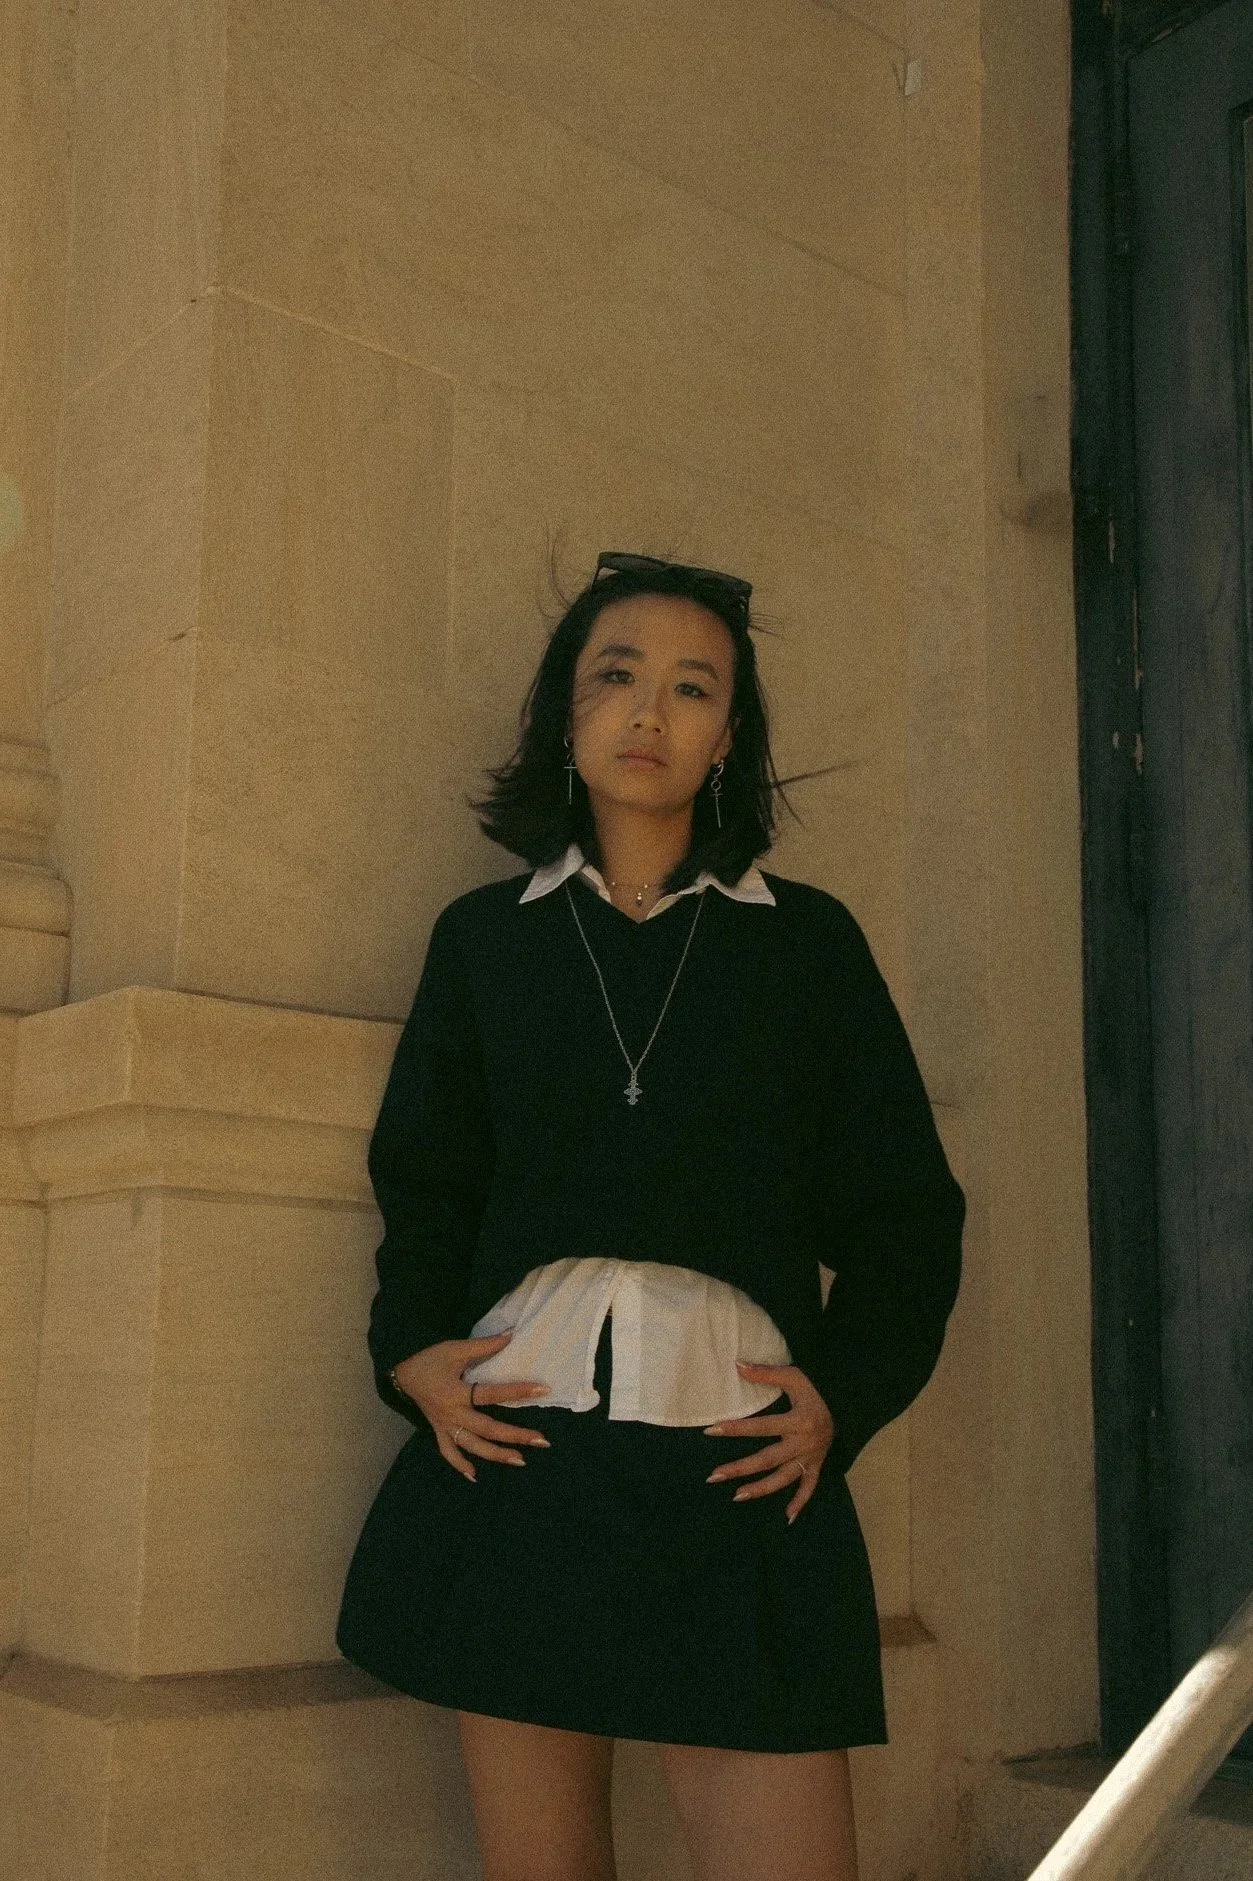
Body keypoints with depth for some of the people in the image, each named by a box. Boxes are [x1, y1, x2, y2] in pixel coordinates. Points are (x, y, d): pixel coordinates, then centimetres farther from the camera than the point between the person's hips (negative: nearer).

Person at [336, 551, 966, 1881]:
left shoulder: (807, 940, 9)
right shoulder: (485, 934, 13)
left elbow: (903, 1208, 9)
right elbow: (422, 1180, 16)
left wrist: (844, 1395, -4)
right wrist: (412, 1351, -1)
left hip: (738, 1464, -1)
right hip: (514, 1453, 2)